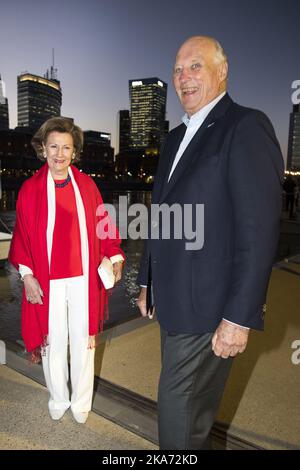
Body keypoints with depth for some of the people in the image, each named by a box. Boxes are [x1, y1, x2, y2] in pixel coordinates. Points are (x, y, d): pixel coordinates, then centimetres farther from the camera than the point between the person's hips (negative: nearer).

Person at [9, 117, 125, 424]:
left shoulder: (86, 185, 1)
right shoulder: (31, 189, -3)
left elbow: (102, 225, 3)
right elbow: (22, 235, -2)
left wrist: (115, 257, -7)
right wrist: (27, 275, -7)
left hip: (84, 277, 1)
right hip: (48, 280, -1)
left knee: (83, 340, 12)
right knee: (54, 341, 12)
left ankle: (81, 402, 32)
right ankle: (58, 400, 35)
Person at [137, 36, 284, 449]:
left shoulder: (246, 127, -12)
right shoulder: (175, 138, 14)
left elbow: (259, 229, -19)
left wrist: (239, 318, -19)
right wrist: (147, 282, 18)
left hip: (209, 307, -7)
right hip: (174, 302, 8)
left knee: (178, 408, 6)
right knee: (195, 404, 23)